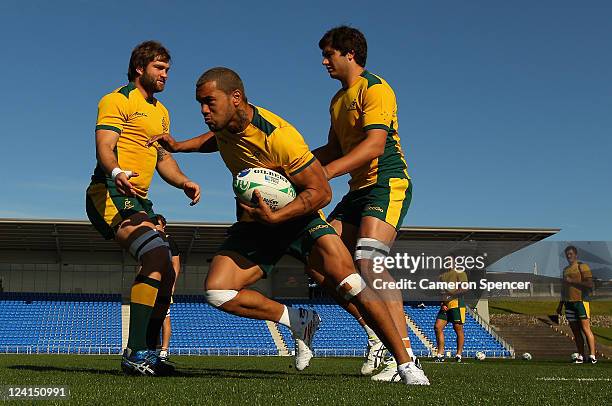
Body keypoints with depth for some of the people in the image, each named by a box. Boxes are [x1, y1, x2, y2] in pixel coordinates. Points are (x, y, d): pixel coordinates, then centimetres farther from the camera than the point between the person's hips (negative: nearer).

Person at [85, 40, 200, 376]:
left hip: (138, 199, 10)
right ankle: (135, 352, -27)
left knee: (166, 274, 7)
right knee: (157, 255, -28)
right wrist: (117, 174, -38)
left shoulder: (161, 112, 24)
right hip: (111, 194, -10)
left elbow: (163, 158, 25)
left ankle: (147, 354, 16)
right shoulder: (117, 100, -3)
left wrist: (184, 182, 4)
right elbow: (104, 147, -15)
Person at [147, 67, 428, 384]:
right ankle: (300, 323, 3)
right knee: (216, 290, -16)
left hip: (298, 215, -6)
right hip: (256, 220, 6)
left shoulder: (278, 135, -27)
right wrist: (179, 146, 16)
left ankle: (405, 363, -15)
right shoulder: (223, 124, -5)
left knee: (345, 279, -27)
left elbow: (321, 192, -26)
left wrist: (274, 217, -36)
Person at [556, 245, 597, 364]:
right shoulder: (565, 269, 20)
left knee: (585, 329, -11)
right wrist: (560, 305, 24)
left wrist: (572, 281, -15)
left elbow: (590, 284, -13)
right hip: (569, 303, 7)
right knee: (575, 331, 5)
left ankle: (592, 356, -11)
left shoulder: (582, 266, -2)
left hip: (581, 301, -7)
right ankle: (580, 357, 7)